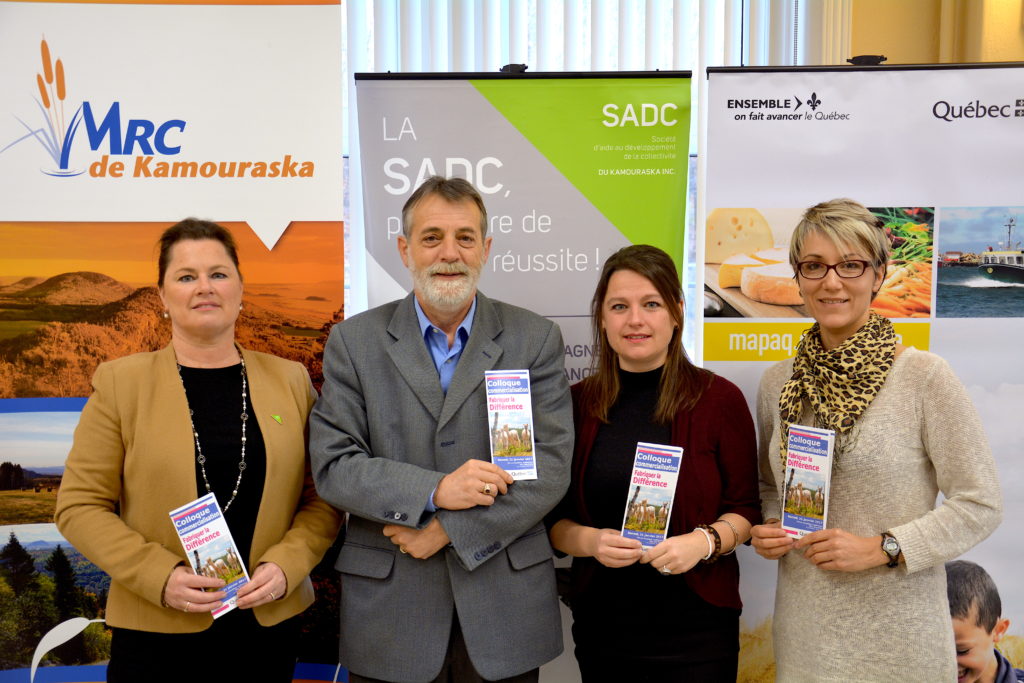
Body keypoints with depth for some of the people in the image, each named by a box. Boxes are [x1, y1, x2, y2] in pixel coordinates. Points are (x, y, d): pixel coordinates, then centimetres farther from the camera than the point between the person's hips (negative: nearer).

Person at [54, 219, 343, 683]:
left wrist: (285, 565, -11)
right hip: (154, 631, -1)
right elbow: (79, 505, -3)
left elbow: (324, 496, 4)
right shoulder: (120, 382, -2)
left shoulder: (291, 380, 2)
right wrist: (161, 575, -15)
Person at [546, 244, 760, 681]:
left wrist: (704, 542, -19)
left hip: (696, 626, -1)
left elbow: (745, 508, 0)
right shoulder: (577, 403, -1)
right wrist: (589, 540, -15)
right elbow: (554, 517, 4)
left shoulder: (719, 399, -6)